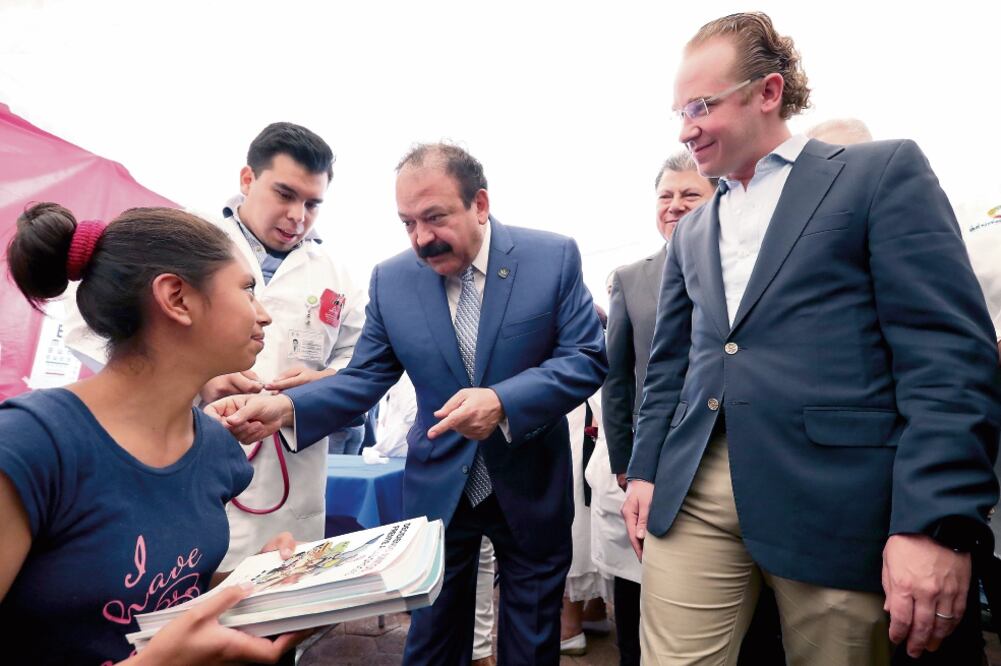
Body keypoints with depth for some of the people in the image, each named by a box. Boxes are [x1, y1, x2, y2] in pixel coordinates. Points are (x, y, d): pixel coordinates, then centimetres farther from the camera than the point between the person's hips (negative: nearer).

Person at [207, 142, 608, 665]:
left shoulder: (554, 257, -11)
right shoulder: (391, 280, -5)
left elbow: (586, 358, -13)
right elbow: (362, 379, -4)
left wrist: (503, 402, -29)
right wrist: (285, 407, -23)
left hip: (530, 486, -1)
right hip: (438, 488, 1)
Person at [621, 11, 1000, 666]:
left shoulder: (884, 170, 1)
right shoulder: (693, 231, 18)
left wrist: (935, 522, -16)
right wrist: (645, 469, 10)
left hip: (835, 499, -4)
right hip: (692, 494, 5)